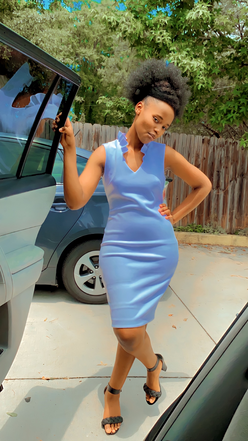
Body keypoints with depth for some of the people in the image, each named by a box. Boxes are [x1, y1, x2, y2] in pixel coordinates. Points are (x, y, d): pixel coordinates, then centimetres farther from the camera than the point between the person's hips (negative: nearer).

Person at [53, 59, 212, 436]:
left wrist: (175, 216, 5)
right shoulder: (105, 153, -1)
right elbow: (75, 200, -12)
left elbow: (203, 184, 15)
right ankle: (153, 363, 33)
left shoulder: (164, 155, 2)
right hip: (120, 249, 0)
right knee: (128, 330, -5)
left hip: (159, 250, 0)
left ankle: (113, 391, 32)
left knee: (129, 330, 0)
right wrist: (69, 149, -18)